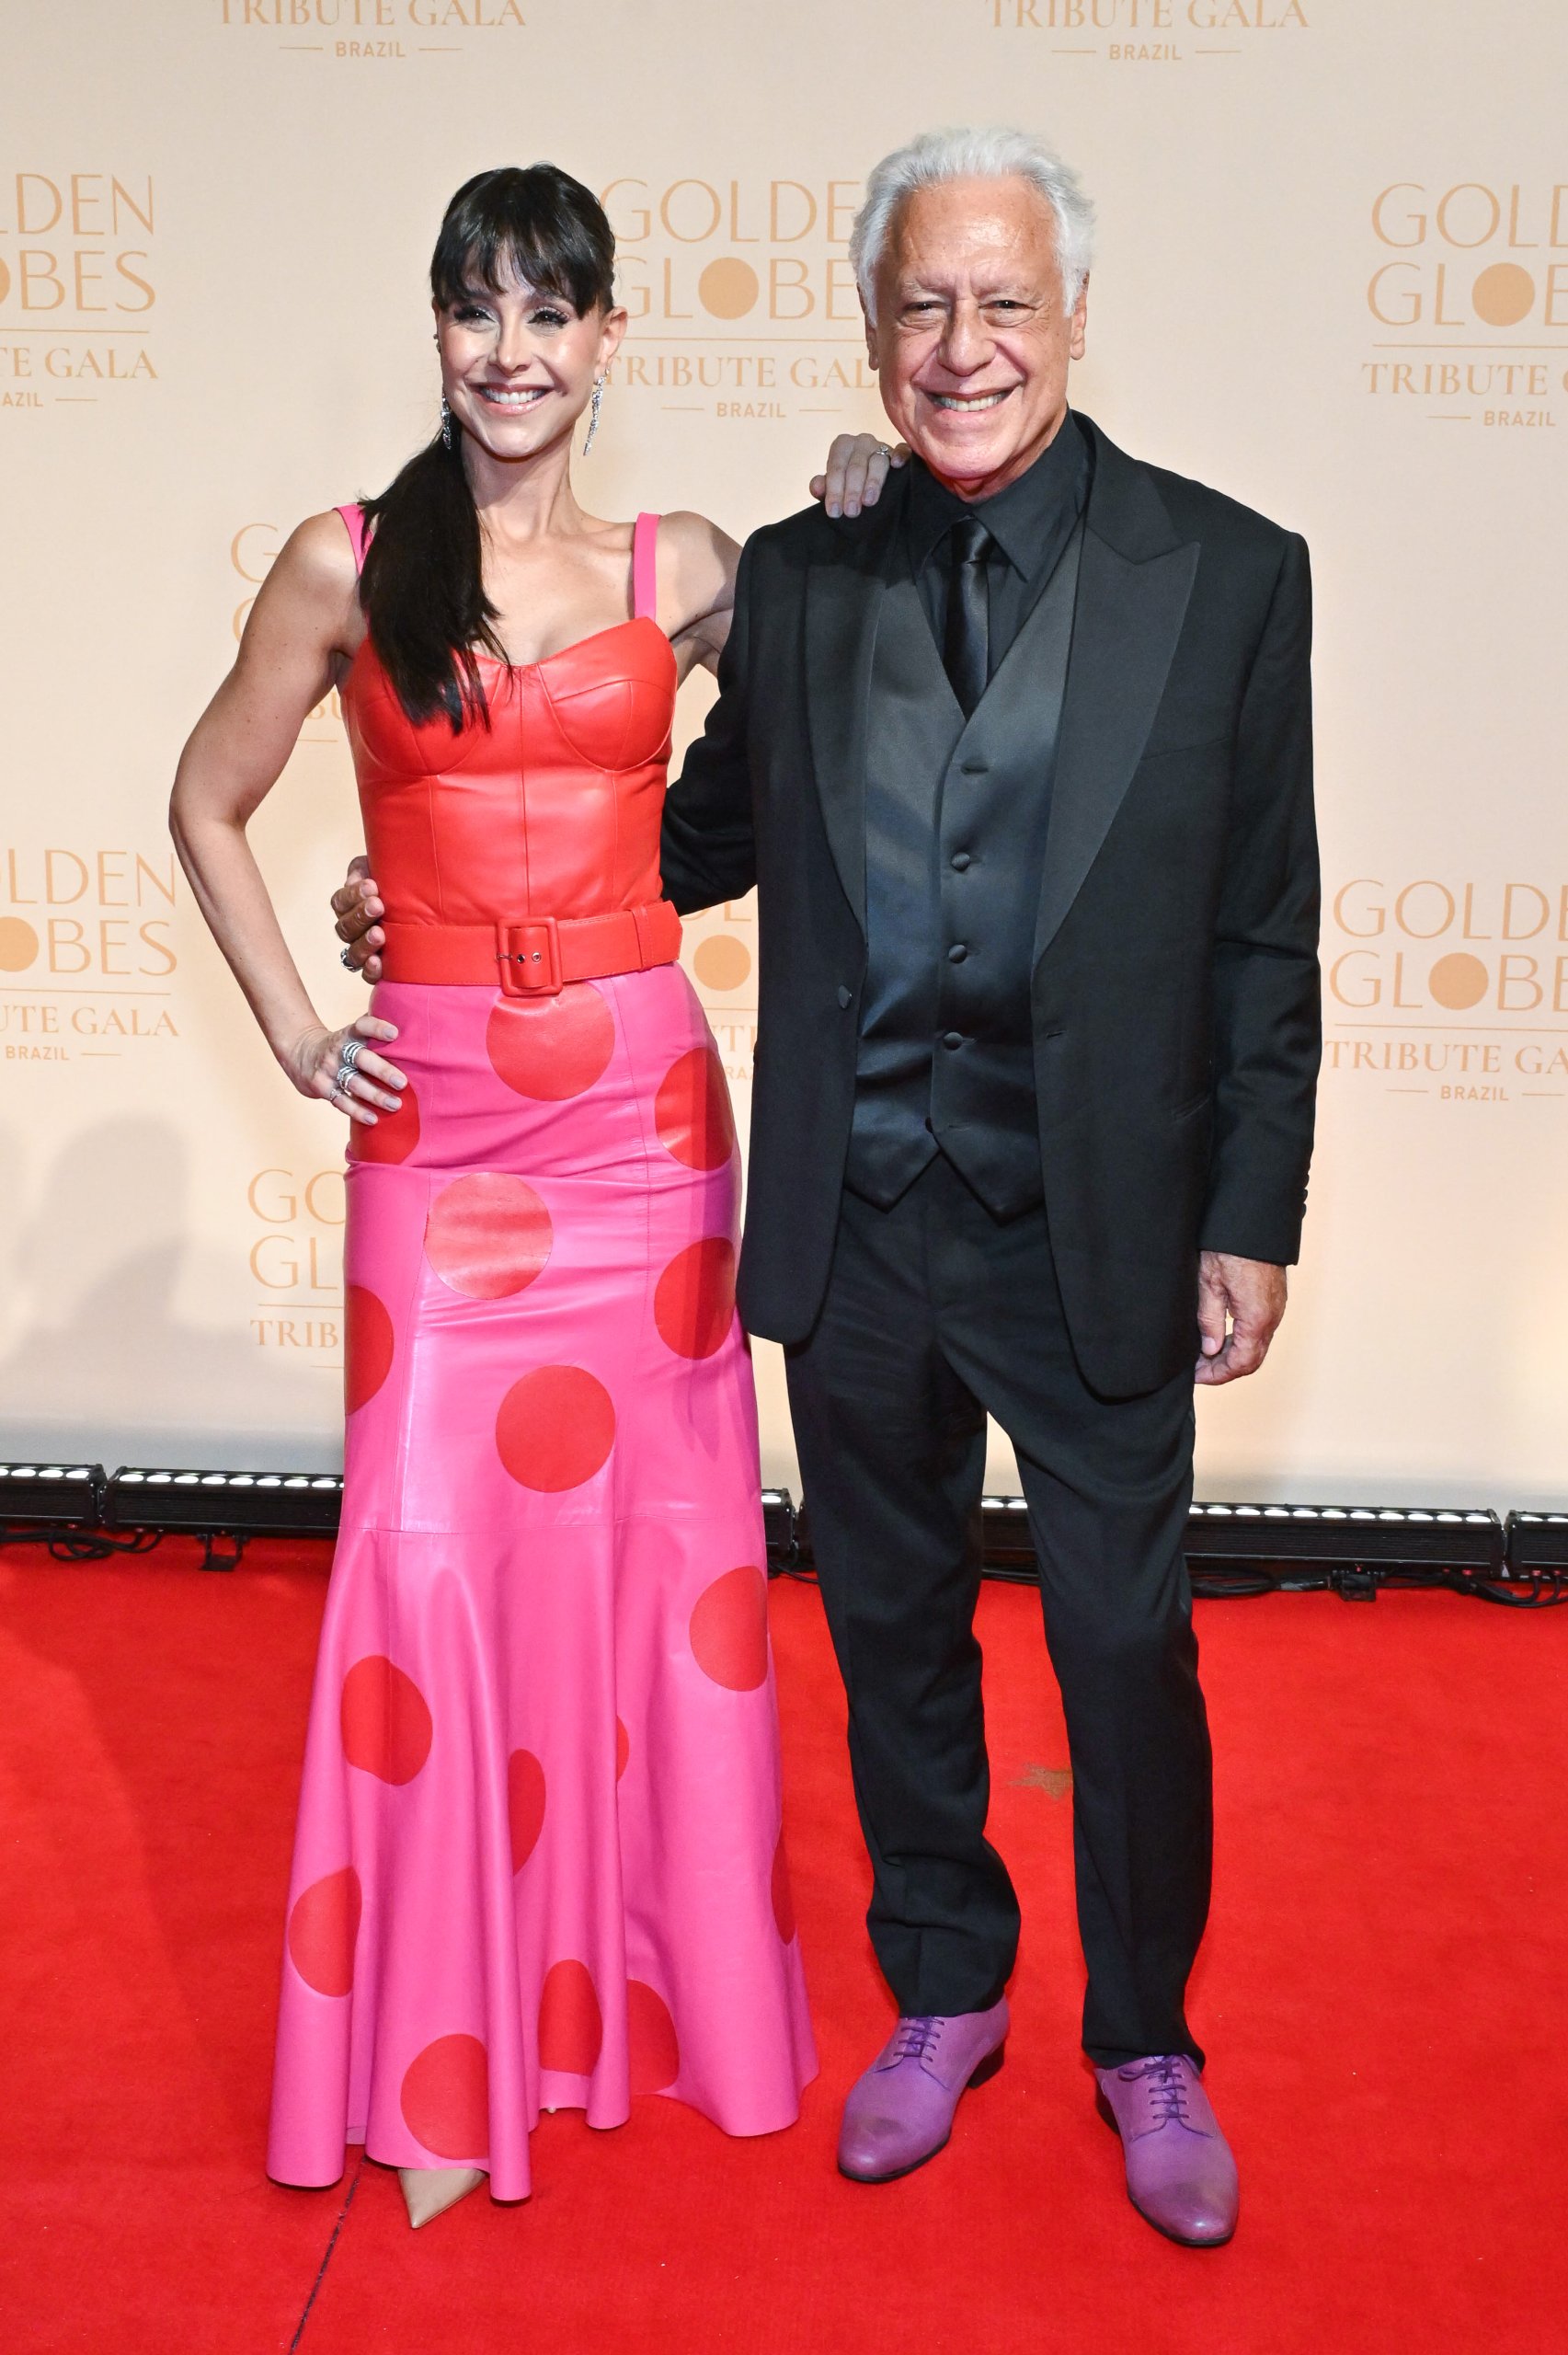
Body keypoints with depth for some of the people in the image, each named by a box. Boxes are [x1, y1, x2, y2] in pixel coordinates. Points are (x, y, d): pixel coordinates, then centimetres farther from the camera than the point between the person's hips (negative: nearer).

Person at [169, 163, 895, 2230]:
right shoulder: (348, 566, 3)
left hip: (642, 1102, 1)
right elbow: (209, 807, 11)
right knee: (432, 1546, -1)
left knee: (653, 1534, 7)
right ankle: (441, 2056, 17)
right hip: (435, 1113, -1)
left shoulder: (681, 571, 6)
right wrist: (295, 1034, 4)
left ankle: (641, 1978, 29)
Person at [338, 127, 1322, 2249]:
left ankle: (1146, 2046, 35)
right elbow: (721, 830, 15)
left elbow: (1266, 937, -2)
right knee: (894, 1634, 16)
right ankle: (945, 1995, 40)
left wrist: (1251, 1223, -4)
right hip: (854, 1226, 3)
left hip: (1096, 1235, -2)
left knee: (1128, 1651, 10)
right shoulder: (799, 578, 4)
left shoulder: (1227, 575, -4)